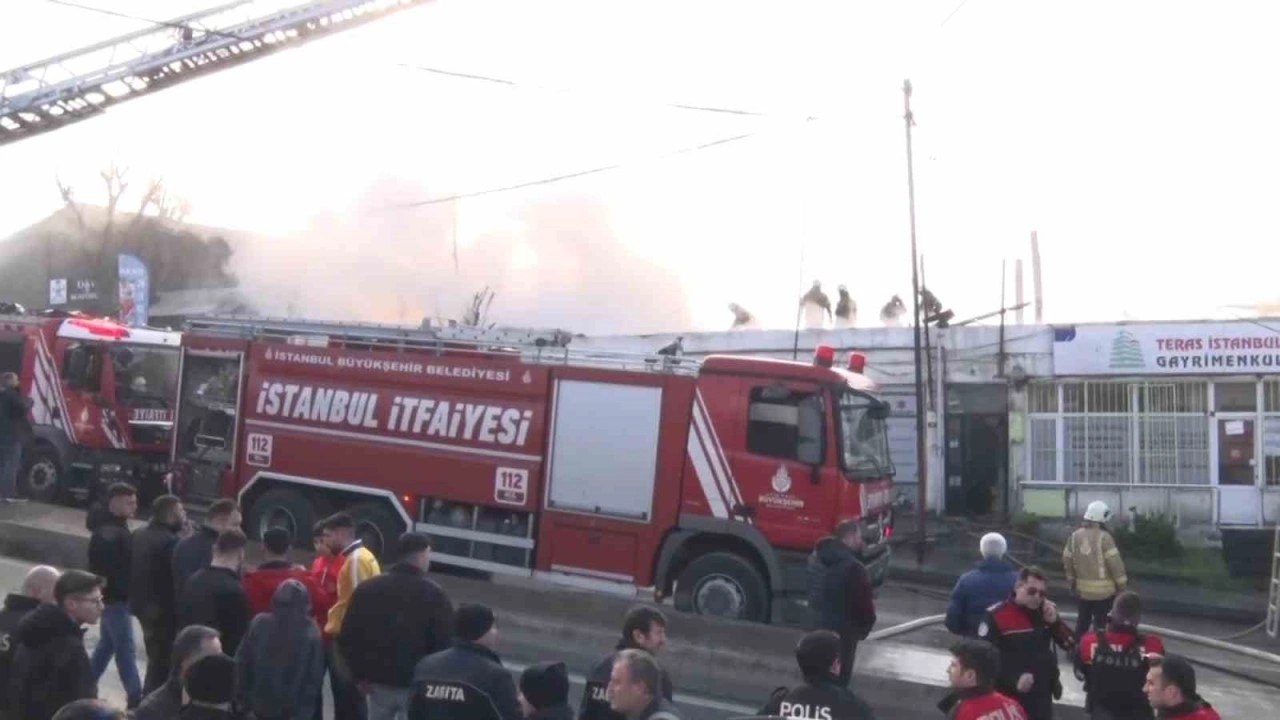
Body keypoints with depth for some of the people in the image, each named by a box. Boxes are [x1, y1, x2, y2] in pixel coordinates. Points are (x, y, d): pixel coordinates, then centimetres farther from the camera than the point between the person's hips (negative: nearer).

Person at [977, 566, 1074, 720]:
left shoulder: (1047, 611, 3)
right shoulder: (997, 616, -17)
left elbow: (1070, 645, 2)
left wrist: (1055, 622, -15)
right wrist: (1013, 681, -25)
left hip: (1041, 697, 6)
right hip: (1009, 699, -6)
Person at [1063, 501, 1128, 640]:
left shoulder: (1075, 536, 2)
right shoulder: (1104, 537, -17)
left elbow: (1067, 560, 9)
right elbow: (1115, 563, -16)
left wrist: (1071, 582, 21)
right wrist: (1122, 585, -5)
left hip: (1083, 589, 6)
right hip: (1103, 589, -6)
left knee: (1083, 621, 18)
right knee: (1100, 623, 2)